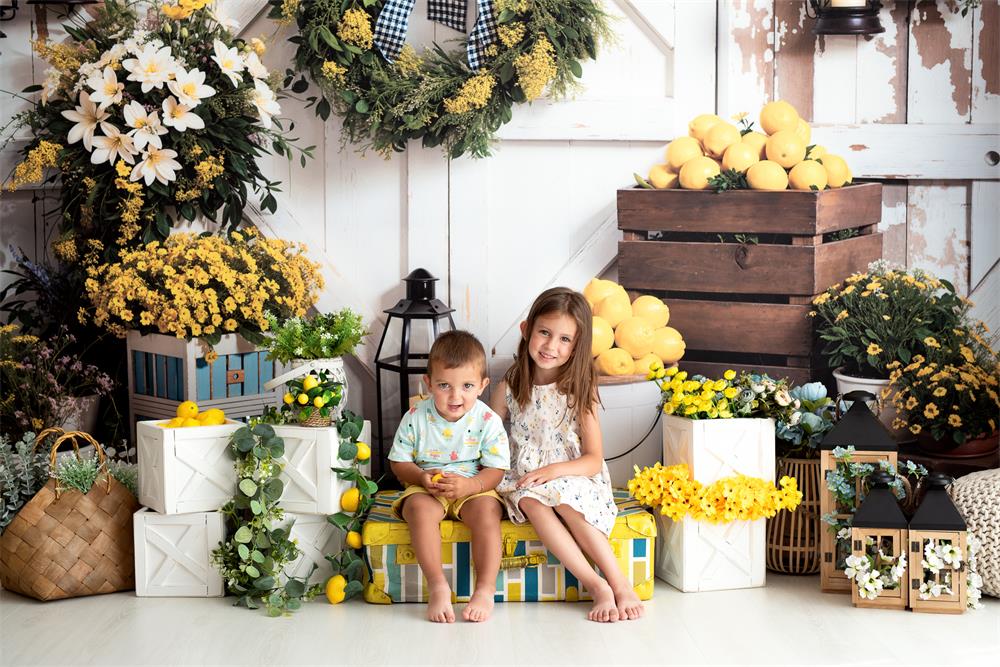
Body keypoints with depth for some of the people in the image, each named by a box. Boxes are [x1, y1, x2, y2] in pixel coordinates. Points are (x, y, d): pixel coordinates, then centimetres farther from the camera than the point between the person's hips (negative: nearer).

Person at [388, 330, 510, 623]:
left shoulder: (488, 421, -9)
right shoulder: (416, 418, -7)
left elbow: (496, 470, -8)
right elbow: (399, 462, 1)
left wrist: (469, 485, -27)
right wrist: (423, 477, -20)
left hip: (473, 488, 0)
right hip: (427, 488, 1)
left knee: (487, 510, -32)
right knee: (419, 507, -33)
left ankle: (486, 588, -27)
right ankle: (437, 586, -32)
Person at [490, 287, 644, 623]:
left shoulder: (580, 391, -2)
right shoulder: (508, 390, 3)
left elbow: (594, 460, -5)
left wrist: (553, 471, -22)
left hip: (573, 479, -1)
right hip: (524, 480, 1)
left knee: (563, 497, -36)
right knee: (532, 502, -34)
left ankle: (620, 584, -30)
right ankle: (596, 586, -35)